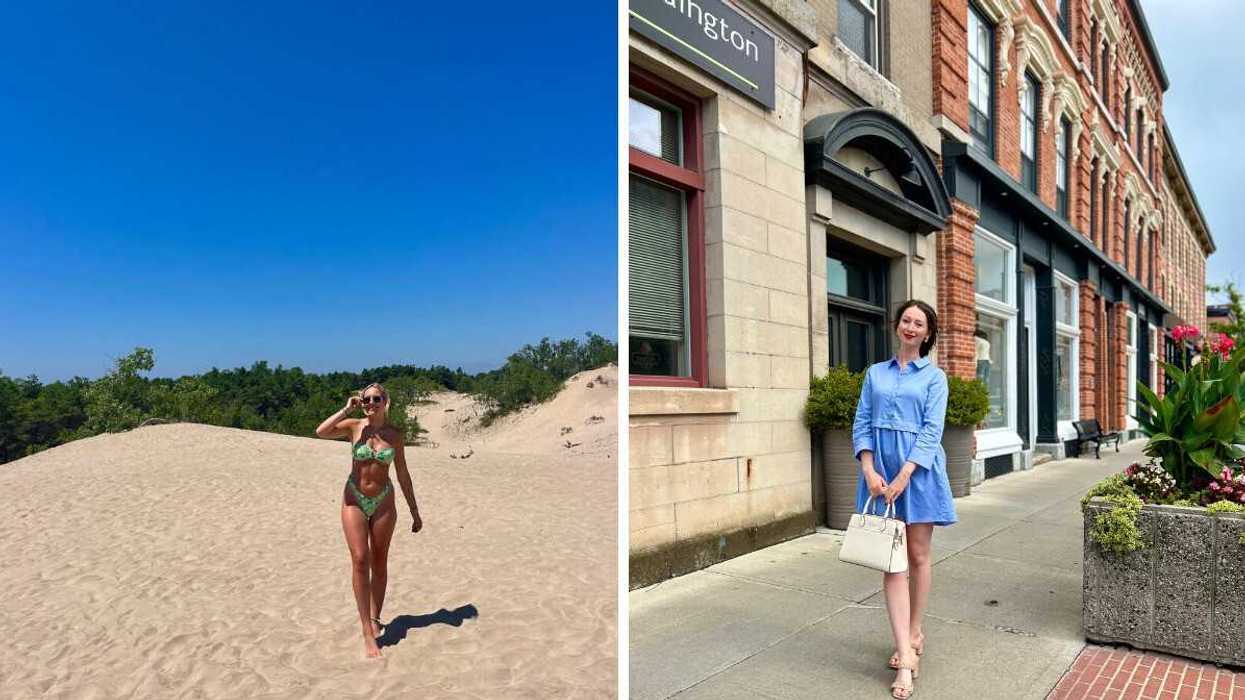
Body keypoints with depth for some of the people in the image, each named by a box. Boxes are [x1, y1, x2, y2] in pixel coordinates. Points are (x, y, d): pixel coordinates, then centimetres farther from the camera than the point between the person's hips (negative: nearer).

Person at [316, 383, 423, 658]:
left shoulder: (394, 434, 0)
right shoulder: (353, 426, -4)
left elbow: (403, 474, 5)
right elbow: (321, 432, -24)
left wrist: (415, 512, 7)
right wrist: (347, 409, -16)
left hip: (383, 502, 2)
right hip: (354, 500, -2)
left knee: (379, 563, 9)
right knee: (360, 561, -11)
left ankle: (374, 619, 28)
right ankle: (368, 633, -6)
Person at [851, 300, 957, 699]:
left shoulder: (934, 376, 5)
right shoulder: (875, 373, 12)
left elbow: (932, 430, -6)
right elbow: (862, 424, 6)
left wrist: (903, 476, -17)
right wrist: (869, 471, -9)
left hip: (918, 471, -1)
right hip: (880, 471, 2)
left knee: (918, 556, 9)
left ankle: (914, 633, 28)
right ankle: (906, 652, -1)